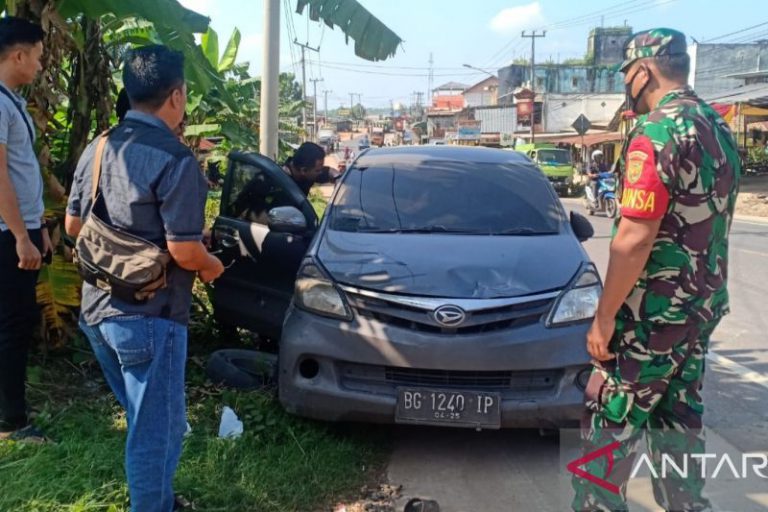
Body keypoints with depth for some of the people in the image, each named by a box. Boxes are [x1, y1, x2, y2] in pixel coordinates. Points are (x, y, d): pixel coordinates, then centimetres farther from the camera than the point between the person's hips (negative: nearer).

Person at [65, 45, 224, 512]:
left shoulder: (97, 149, 6)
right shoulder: (176, 160, -18)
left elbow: (73, 225, 13)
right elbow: (183, 250, -21)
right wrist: (211, 265, -1)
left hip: (97, 310, 9)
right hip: (149, 317, -9)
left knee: (144, 420, 25)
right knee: (156, 430, 6)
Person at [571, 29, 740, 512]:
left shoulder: (656, 132, -19)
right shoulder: (719, 129, 10)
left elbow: (635, 238, -25)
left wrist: (604, 315, -18)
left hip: (656, 307, -9)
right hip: (705, 301, 9)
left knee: (610, 419, 4)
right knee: (679, 416, 19)